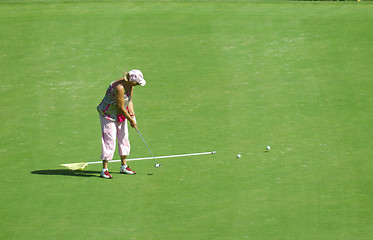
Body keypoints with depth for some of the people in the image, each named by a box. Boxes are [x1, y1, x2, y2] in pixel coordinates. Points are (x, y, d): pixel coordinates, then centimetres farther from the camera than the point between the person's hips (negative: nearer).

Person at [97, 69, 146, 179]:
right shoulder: (119, 87, -32)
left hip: (121, 116, 9)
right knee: (109, 141, -9)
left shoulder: (130, 85, -5)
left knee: (124, 139, 12)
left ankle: (124, 166, 24)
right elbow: (121, 107, -25)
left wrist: (132, 115, -3)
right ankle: (104, 169, -4)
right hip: (109, 115, -9)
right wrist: (131, 120, -15)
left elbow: (129, 101, 8)